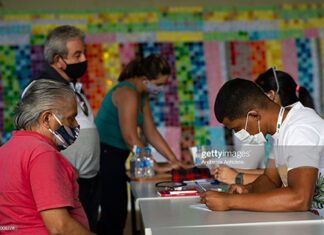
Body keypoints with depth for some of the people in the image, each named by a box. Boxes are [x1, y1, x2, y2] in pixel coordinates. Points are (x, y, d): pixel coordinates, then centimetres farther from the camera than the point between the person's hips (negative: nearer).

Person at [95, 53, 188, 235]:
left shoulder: (142, 95, 11)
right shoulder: (127, 93, -19)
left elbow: (151, 132, 13)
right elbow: (131, 139, -23)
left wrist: (175, 161, 6)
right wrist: (157, 167, -19)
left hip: (115, 157, 10)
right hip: (104, 156, -10)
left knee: (118, 212, 12)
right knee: (115, 216, -9)